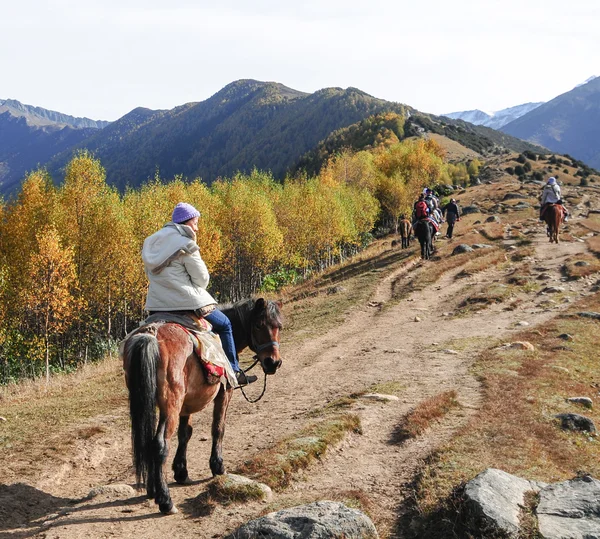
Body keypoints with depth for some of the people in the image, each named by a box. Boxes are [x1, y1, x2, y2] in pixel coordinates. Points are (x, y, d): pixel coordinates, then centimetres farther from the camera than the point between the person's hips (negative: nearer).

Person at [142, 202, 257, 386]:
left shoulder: (150, 242, 11)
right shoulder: (186, 245, -13)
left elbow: (150, 273, 16)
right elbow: (202, 278, -9)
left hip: (156, 305, 7)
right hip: (186, 302, -7)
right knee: (224, 325, 11)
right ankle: (233, 371, 14)